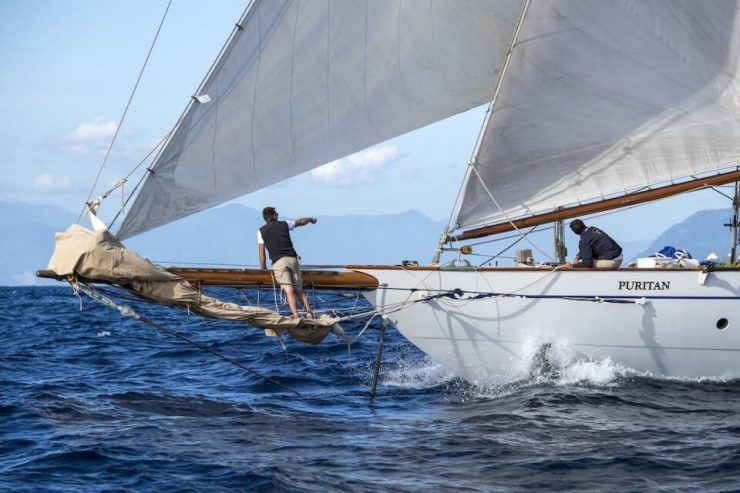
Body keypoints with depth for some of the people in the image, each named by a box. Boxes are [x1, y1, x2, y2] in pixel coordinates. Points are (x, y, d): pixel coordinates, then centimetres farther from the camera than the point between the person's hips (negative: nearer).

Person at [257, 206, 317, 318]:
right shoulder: (284, 224, 16)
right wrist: (311, 219, 54)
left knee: (289, 290, -11)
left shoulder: (261, 231, 10)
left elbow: (261, 252, 6)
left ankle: (296, 315, -25)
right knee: (298, 289, 12)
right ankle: (308, 310, -5)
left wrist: (263, 269, 10)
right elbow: (301, 222, 34)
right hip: (292, 259, 2)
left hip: (278, 262, -2)